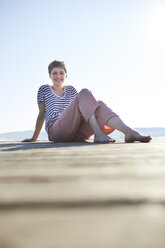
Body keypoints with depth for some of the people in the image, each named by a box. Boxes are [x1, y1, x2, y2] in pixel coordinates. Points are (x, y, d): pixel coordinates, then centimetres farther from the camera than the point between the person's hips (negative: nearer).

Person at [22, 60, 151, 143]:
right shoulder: (44, 89, 16)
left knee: (99, 105, -24)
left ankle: (129, 131, -49)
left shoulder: (71, 90, 28)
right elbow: (42, 114, 14)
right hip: (56, 130, -4)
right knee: (85, 93, -23)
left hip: (76, 134, 4)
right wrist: (34, 138, 11)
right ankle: (98, 134, -43)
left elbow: (78, 109, 26)